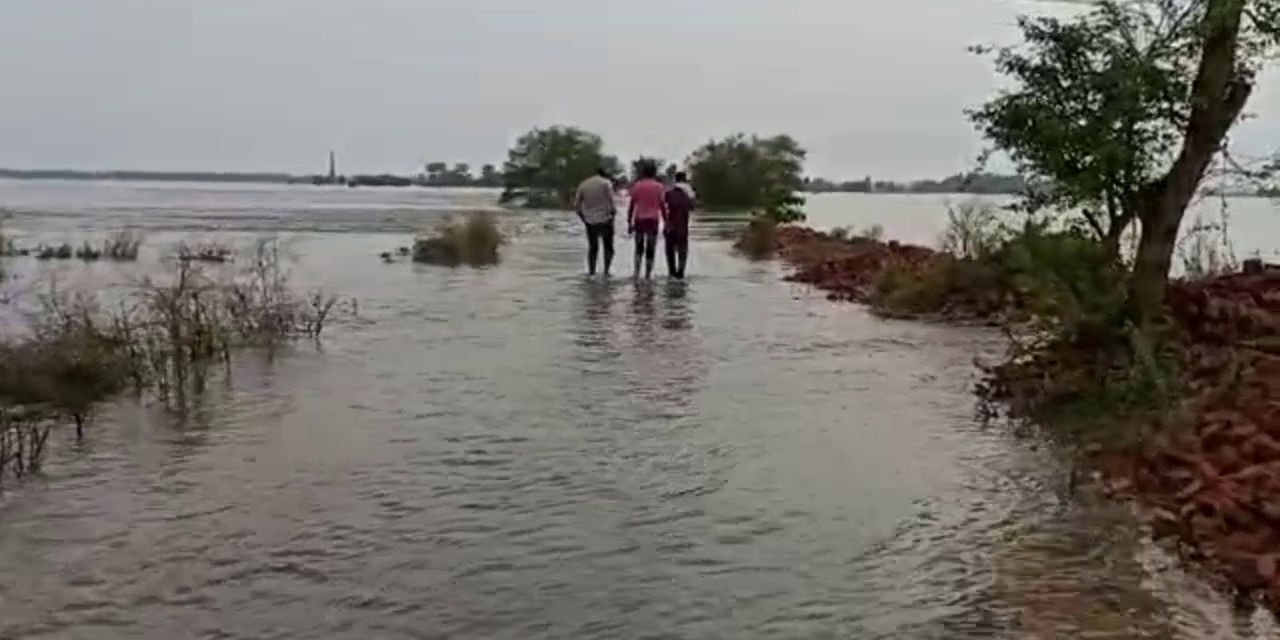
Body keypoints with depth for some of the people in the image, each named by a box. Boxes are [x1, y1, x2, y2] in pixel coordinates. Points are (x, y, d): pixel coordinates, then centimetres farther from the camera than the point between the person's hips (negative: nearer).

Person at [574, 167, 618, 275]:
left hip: (590, 221, 3)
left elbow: (576, 206, 6)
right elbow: (611, 202, -13)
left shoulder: (583, 185, 8)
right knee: (608, 247, 8)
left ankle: (591, 271, 12)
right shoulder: (606, 183, -4)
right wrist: (614, 213, 3)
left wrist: (583, 218, 13)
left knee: (592, 247, 15)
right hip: (605, 220, -3)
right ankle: (606, 271, -2)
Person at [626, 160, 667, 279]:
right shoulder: (659, 187, 0)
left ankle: (636, 273, -3)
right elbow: (662, 206, -4)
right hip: (653, 220, -1)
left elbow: (631, 205, 1)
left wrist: (629, 222, 5)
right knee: (650, 250, 4)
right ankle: (647, 276, 3)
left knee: (639, 248, 12)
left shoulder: (637, 185, 3)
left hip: (639, 220, 1)